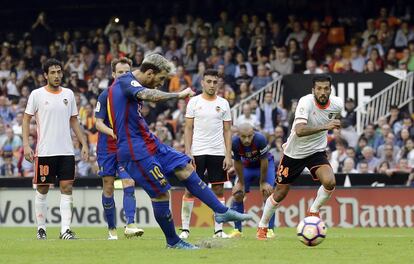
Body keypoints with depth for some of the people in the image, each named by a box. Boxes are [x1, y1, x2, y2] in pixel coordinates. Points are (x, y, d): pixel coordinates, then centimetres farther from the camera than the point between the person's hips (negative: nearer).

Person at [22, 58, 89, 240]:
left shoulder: (68, 94, 10)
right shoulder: (37, 94, -1)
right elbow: (26, 119, 1)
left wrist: (84, 144, 11)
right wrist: (26, 145, -9)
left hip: (66, 151, 3)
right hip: (44, 151, -3)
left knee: (67, 188, -4)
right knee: (42, 189, 3)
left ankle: (65, 230, -6)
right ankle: (41, 228, 13)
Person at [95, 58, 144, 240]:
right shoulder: (105, 95, -4)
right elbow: (99, 123, -8)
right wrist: (113, 133, -25)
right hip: (107, 148, -2)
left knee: (129, 185, -14)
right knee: (108, 188, 3)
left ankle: (130, 225, -22)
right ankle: (111, 229, 13)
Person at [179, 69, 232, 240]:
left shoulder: (223, 103, 8)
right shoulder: (194, 102, 2)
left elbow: (227, 131, 8)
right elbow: (188, 129, 2)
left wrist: (228, 155, 0)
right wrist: (188, 153, -8)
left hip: (218, 153, 2)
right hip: (197, 153, -2)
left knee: (219, 189, 2)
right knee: (190, 190, -3)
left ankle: (218, 229, 7)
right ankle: (185, 228, 2)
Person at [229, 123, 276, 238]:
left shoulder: (260, 139, -37)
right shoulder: (235, 143, -29)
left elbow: (264, 161, -24)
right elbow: (238, 163, -14)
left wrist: (263, 182, -15)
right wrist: (241, 183, -5)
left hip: (265, 164, -3)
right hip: (247, 166, 3)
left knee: (267, 192, -17)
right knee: (237, 194, -5)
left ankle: (270, 229, -12)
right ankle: (237, 230, 5)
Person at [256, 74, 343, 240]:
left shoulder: (337, 104, -13)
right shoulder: (306, 102, -28)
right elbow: (299, 131, -44)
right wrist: (324, 127, -52)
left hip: (316, 151, 3)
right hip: (294, 152, -3)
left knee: (329, 182, -24)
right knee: (280, 193, 7)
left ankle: (313, 211, 4)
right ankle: (262, 227, 30)